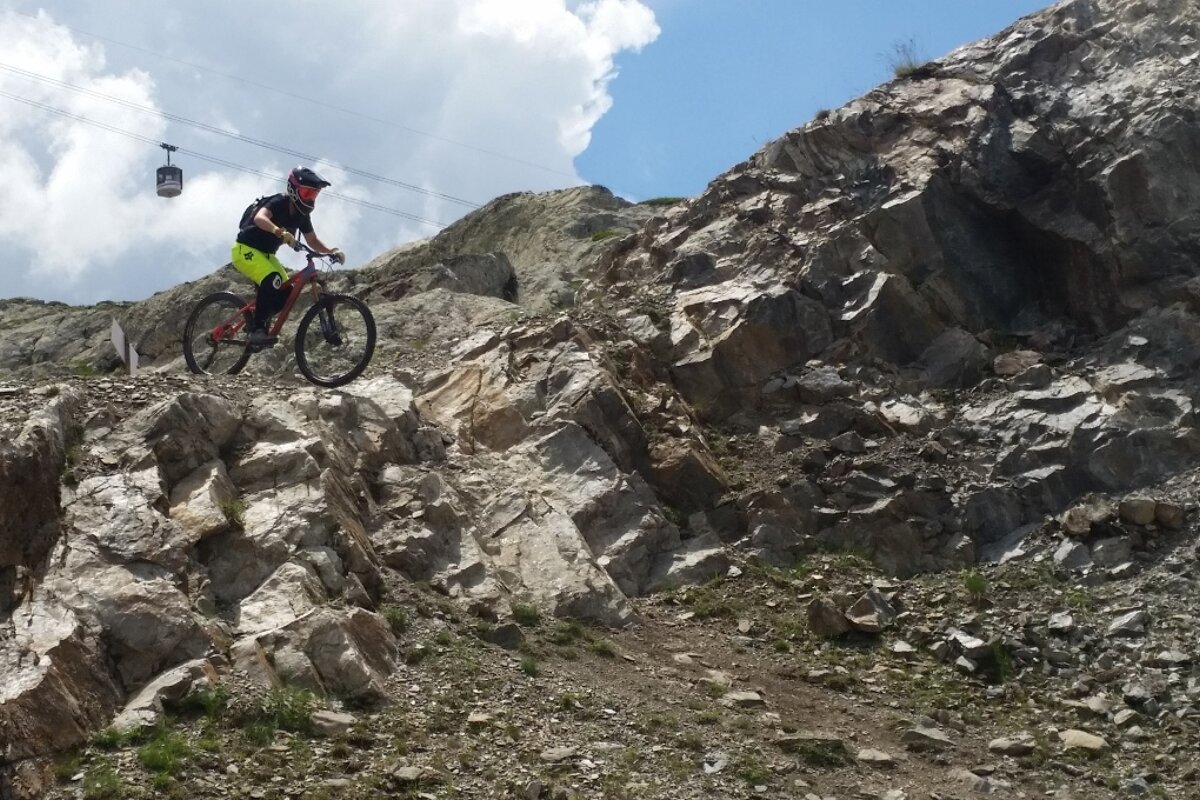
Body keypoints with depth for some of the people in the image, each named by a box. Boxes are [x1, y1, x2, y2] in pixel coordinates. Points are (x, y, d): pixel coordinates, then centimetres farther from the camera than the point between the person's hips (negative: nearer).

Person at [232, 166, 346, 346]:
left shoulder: (301, 215, 2)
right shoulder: (278, 203, -22)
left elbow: (313, 240, 6)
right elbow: (260, 218, -41)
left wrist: (331, 251, -13)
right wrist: (280, 232, -59)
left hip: (265, 254, 8)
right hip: (246, 250, -8)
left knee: (285, 292, -7)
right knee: (273, 281, -32)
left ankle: (255, 323, 13)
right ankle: (257, 330, -27)